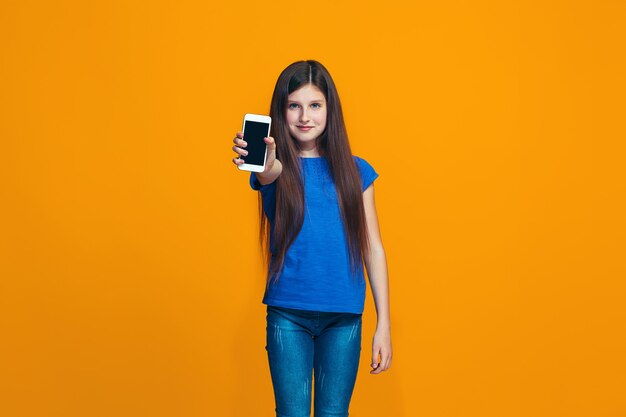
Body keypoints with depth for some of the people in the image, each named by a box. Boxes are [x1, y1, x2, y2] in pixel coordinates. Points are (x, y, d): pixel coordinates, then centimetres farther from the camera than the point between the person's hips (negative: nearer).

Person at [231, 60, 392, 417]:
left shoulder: (355, 171, 4)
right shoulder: (278, 167, 0)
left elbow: (373, 249, 5)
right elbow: (270, 171, -26)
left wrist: (384, 324, 1)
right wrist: (262, 164, -52)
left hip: (344, 315, 1)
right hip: (288, 313, -1)